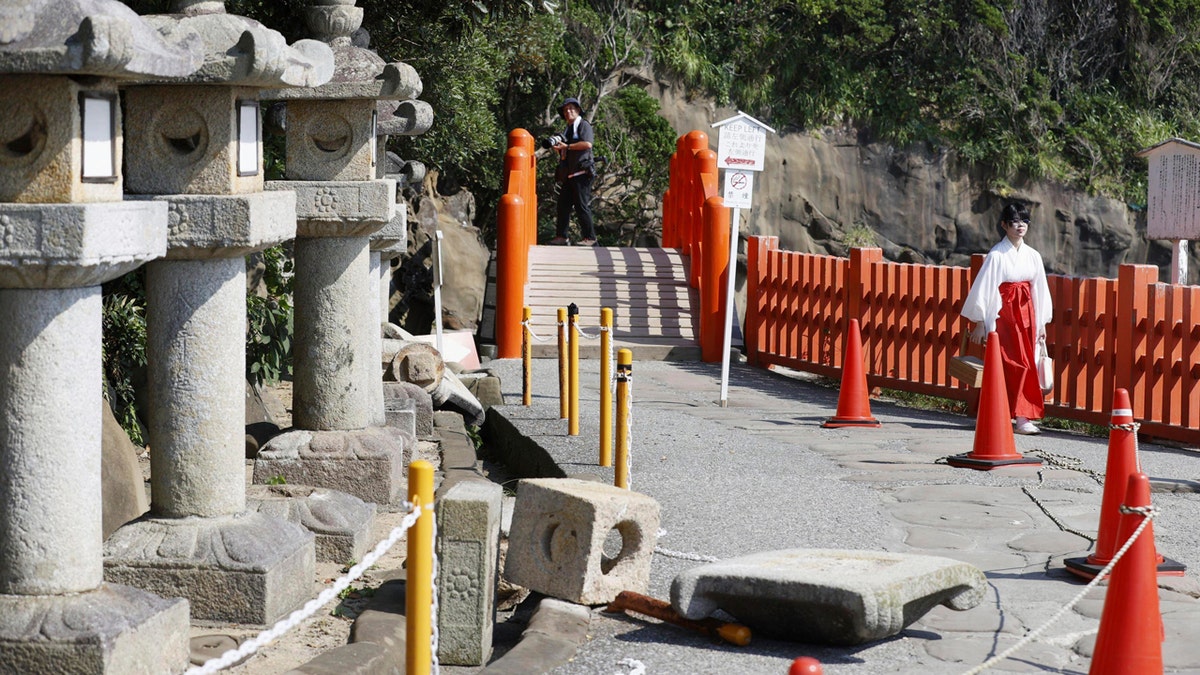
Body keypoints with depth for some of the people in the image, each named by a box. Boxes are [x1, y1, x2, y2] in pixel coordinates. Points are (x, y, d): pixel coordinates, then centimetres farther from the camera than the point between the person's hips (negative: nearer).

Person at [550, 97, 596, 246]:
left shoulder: (583, 125, -2)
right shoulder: (568, 129, 22)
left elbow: (587, 144, -19)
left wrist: (566, 146, -16)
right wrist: (558, 148, 4)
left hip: (581, 172, -9)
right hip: (569, 174, 9)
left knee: (582, 206, -8)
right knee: (563, 204, 7)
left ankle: (590, 238, -4)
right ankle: (561, 236, 12)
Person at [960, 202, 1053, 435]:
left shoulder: (1033, 256, 9)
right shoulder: (997, 255, -7)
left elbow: (1039, 290, 15)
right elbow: (983, 289, -7)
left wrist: (1042, 323, 14)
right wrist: (980, 323, -9)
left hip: (1026, 314, 6)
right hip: (1004, 314, -6)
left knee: (1026, 363, 4)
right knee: (1017, 364, -12)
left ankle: (1006, 415, 11)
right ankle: (1020, 418, -10)